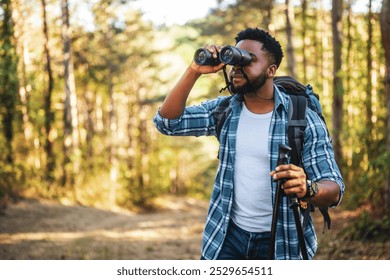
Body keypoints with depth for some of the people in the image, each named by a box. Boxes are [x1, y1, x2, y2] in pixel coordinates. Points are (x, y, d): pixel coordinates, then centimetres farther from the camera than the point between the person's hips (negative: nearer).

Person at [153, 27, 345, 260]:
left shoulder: (303, 120, -11)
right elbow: (167, 122, -6)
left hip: (283, 242, -2)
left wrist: (307, 189, -37)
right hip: (228, 235, 3)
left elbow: (335, 190, -14)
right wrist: (194, 72, -15)